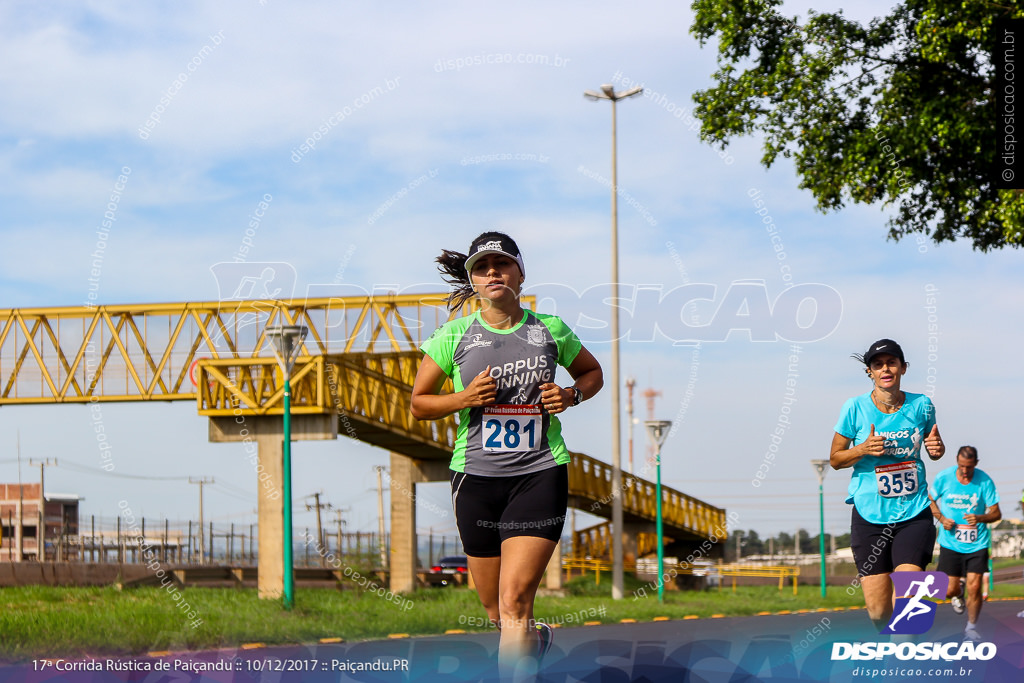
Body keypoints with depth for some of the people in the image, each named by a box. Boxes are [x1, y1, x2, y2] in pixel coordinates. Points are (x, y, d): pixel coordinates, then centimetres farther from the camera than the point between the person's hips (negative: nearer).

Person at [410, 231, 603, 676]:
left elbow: (592, 373, 22)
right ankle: (535, 639, 43)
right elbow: (419, 404, 9)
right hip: (477, 475, 1)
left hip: (540, 473, -1)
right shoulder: (455, 335, 3)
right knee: (497, 612, 10)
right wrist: (465, 398, -10)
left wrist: (572, 395, 0)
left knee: (515, 602, -15)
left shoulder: (550, 330, 5)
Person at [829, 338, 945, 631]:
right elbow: (835, 459, 5)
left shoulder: (921, 405, 2)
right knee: (878, 611, -2)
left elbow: (934, 450, 18)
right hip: (869, 515, -1)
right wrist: (864, 449, -15)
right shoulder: (855, 408, -3)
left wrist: (937, 448, -6)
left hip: (914, 514, 1)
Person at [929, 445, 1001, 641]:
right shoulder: (943, 478, -5)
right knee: (950, 590, -1)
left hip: (977, 544, -1)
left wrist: (980, 518, -25)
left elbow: (996, 513, -4)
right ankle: (958, 593, 38)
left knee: (974, 587, -10)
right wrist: (941, 518, -6)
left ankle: (971, 628, 12)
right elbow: (930, 500, 11)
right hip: (950, 542, 1)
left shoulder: (985, 481, -8)